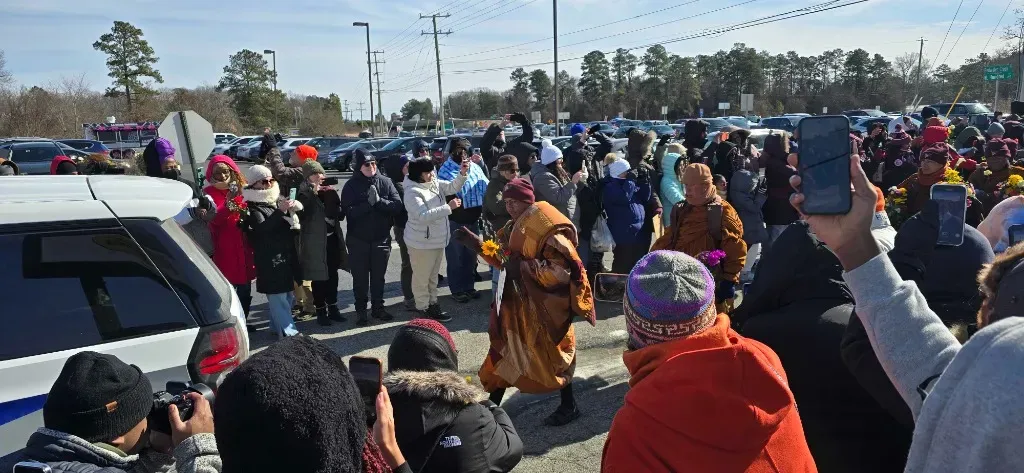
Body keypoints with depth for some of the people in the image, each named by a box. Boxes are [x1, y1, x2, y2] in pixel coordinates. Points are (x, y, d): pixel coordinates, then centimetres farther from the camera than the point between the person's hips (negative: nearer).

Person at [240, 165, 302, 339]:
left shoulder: (277, 199, 13)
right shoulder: (252, 206, -8)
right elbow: (262, 228, -22)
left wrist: (295, 206, 4)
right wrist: (280, 211, -28)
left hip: (286, 254, 8)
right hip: (269, 258, -7)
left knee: (286, 293, 13)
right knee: (277, 295, -6)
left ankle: (278, 326, 26)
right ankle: (288, 331, -5)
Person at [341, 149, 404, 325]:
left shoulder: (385, 182, -1)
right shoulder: (351, 186, -6)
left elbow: (397, 205, -10)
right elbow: (349, 212, -17)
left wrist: (379, 201, -23)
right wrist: (368, 204, -26)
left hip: (381, 238, 2)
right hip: (358, 240, -2)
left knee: (378, 276, 13)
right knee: (360, 277, 8)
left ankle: (378, 307, 26)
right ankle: (361, 310, 20)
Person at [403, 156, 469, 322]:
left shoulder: (435, 183, 3)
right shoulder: (412, 192, -22)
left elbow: (452, 187, 4)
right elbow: (423, 216, -30)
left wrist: (463, 173, -15)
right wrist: (448, 207, -32)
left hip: (438, 239, 9)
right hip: (422, 243, -9)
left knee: (433, 275, 22)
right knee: (422, 277, 5)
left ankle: (432, 303, 35)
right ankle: (423, 308, 16)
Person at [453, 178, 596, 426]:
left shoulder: (548, 229, -21)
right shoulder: (515, 227, 7)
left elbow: (561, 271, -26)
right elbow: (502, 257, 13)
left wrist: (523, 267, -26)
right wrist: (476, 244, 1)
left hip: (544, 305, -8)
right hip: (518, 302, 9)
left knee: (550, 355, 4)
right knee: (505, 350, 14)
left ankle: (569, 406, 24)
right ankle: (492, 404, 27)